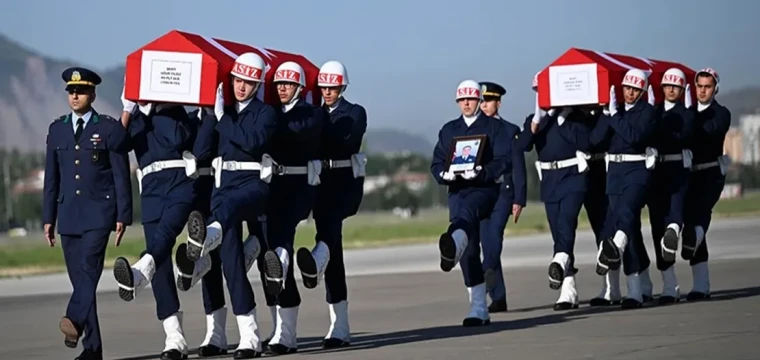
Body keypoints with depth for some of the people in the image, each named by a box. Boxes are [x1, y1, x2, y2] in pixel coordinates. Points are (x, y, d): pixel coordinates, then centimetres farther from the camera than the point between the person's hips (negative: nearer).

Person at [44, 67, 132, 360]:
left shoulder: (110, 129, 0)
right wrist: (48, 218, 10)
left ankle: (75, 320, -39)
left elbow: (122, 176, -1)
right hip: (69, 215, 4)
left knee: (89, 269, -22)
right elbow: (51, 178, 14)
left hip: (98, 213, -4)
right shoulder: (57, 129, 12)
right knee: (80, 279, 4)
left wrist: (123, 216, -7)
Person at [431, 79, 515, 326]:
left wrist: (481, 172, -20)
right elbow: (436, 163, 15)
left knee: (466, 212, -40)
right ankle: (478, 310, 5)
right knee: (469, 253, 2)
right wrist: (445, 174, -9)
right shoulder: (449, 130, 19)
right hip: (457, 191, 5)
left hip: (485, 188, -5)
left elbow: (504, 160, -4)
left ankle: (452, 246, -74)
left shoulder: (495, 127, 7)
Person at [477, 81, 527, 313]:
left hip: (503, 192, -3)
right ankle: (498, 298, 5)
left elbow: (518, 168, 1)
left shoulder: (510, 130, 4)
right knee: (487, 243, 2)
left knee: (494, 233, -26)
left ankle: (488, 273, -43)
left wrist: (519, 200, -6)